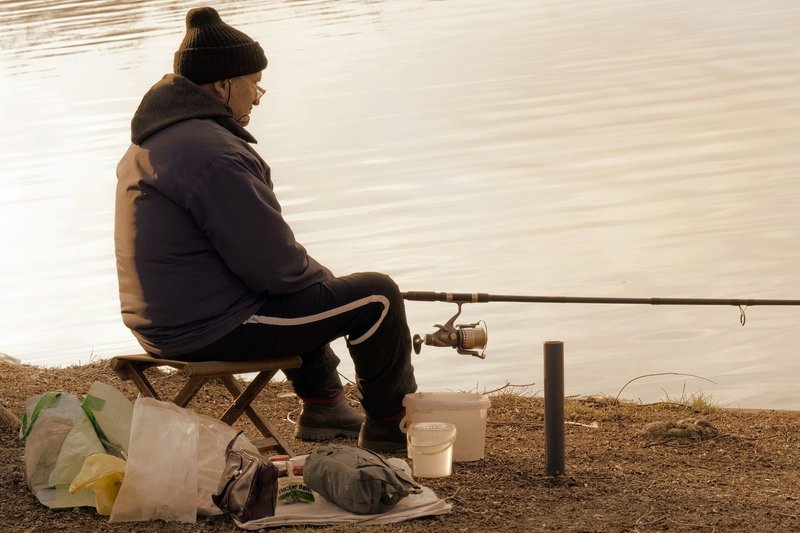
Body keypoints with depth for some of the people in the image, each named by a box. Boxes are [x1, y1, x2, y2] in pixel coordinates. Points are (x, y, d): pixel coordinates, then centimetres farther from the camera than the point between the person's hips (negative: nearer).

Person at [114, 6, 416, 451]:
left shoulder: (150, 141, 10)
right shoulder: (213, 153, -24)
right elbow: (273, 265, -23)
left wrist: (317, 278, 15)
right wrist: (322, 277, -1)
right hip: (213, 328, -10)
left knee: (307, 292, 35)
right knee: (376, 296, -1)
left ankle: (323, 408, 40)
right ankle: (390, 426, 14)